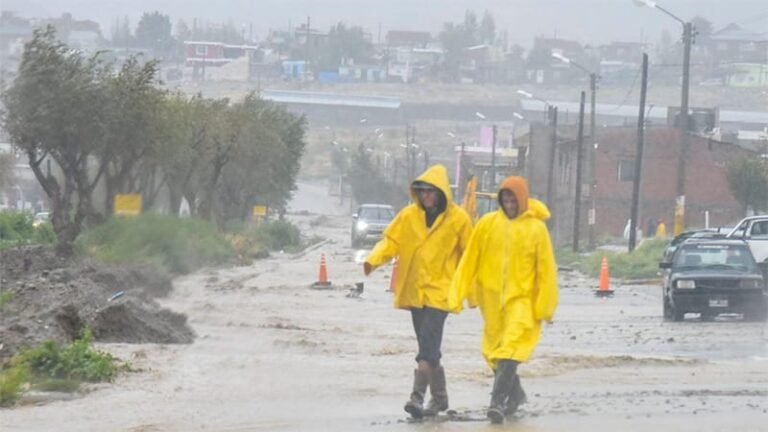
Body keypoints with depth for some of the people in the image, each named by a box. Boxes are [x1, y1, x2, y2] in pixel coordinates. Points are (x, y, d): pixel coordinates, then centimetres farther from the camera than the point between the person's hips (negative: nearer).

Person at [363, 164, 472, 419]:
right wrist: (374, 260, -18)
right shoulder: (409, 215, 4)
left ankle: (418, 396, -22)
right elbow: (392, 240, 1)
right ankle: (439, 397, 25)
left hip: (439, 291, -5)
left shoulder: (458, 219, -4)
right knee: (428, 347, 13)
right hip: (414, 291, 5)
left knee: (428, 344, -17)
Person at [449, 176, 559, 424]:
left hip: (522, 299, -4)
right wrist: (459, 294, 0)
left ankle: (498, 402, -23)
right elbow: (470, 261, 3)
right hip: (493, 299, 4)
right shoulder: (487, 224, 0)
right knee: (494, 352, 14)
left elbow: (546, 269, -2)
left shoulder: (536, 228, -5)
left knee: (510, 351, -18)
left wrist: (545, 306, -2)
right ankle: (515, 395, 34)